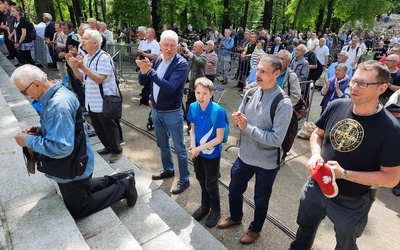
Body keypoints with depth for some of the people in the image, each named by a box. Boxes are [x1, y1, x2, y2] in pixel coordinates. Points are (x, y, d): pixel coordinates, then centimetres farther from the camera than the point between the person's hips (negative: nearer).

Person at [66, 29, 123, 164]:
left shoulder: (104, 57, -18)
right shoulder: (86, 57, 8)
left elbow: (99, 79, -25)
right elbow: (82, 77, 12)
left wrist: (82, 66, -27)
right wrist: (73, 66, -4)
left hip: (104, 101, -8)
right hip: (91, 101, 9)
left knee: (109, 127, 5)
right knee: (98, 127, 19)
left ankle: (117, 150, 22)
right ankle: (108, 147, 36)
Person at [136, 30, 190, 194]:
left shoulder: (181, 64, -18)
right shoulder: (157, 59, 1)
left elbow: (170, 87, -30)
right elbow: (143, 82, 1)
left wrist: (150, 70, -31)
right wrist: (143, 70, -20)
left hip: (172, 113, -6)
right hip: (155, 110, 7)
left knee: (179, 148, 6)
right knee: (163, 144, 22)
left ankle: (184, 179, 22)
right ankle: (168, 170, 43)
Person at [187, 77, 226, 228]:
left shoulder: (218, 112, -25)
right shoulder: (193, 107, -10)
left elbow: (219, 138, -20)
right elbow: (193, 128, 3)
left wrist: (199, 148, -20)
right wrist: (192, 146, -13)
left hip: (212, 154, -5)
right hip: (197, 153, 5)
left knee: (211, 184, 13)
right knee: (202, 181, 22)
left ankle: (216, 210, 39)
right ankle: (205, 206, 46)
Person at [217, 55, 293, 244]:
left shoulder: (283, 103, -22)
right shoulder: (251, 92, -4)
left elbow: (276, 139, -25)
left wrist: (247, 127, -27)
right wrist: (237, 119, -19)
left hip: (267, 163, -5)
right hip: (244, 155, 5)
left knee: (261, 200, 19)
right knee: (234, 190, 24)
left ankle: (255, 228, 48)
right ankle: (235, 217, 54)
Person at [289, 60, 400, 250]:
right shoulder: (336, 107, -12)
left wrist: (344, 174, -28)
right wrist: (315, 154, -17)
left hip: (351, 203, -3)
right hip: (316, 187, 4)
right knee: (304, 231, 28)